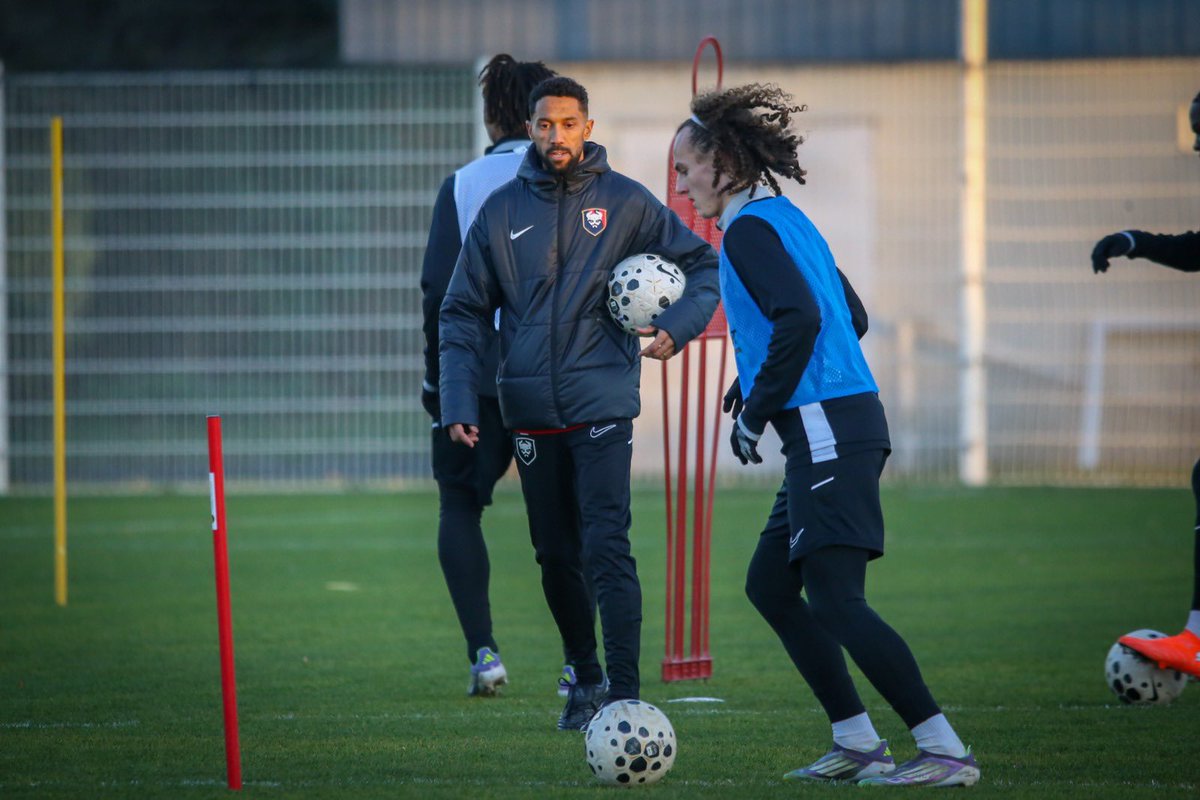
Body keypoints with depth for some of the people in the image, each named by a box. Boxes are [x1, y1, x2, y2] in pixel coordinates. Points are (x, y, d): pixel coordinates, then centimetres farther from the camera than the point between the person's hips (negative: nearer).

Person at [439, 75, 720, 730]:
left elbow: (701, 264, 10)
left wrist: (676, 326, -8)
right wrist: (459, 401, -2)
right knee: (556, 557, 10)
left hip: (601, 406, -3)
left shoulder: (624, 202, 3)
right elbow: (463, 312, 9)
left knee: (606, 549, -15)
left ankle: (625, 692, -17)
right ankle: (585, 678, 27)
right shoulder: (502, 211, 7)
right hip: (530, 414, 3)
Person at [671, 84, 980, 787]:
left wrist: (754, 412, -15)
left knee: (836, 599, -11)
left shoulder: (750, 228, -10)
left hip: (827, 431, -10)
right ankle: (858, 743, 14)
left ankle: (946, 751, -14)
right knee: (770, 584, 16)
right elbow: (852, 315, 24)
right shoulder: (788, 219, 19)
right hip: (842, 423, 10)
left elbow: (800, 318, -24)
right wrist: (760, 383, 23)